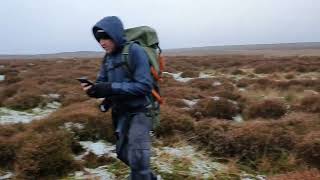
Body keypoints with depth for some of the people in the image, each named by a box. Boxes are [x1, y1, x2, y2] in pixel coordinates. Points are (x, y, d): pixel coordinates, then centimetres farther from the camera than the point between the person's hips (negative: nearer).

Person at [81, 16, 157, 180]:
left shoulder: (135, 51, -18)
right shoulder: (108, 57, 4)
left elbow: (144, 86, -24)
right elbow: (102, 82, 8)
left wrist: (111, 88, -29)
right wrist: (93, 88, -16)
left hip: (140, 110, -8)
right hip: (121, 111, 8)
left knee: (137, 158, -11)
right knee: (123, 153, 19)